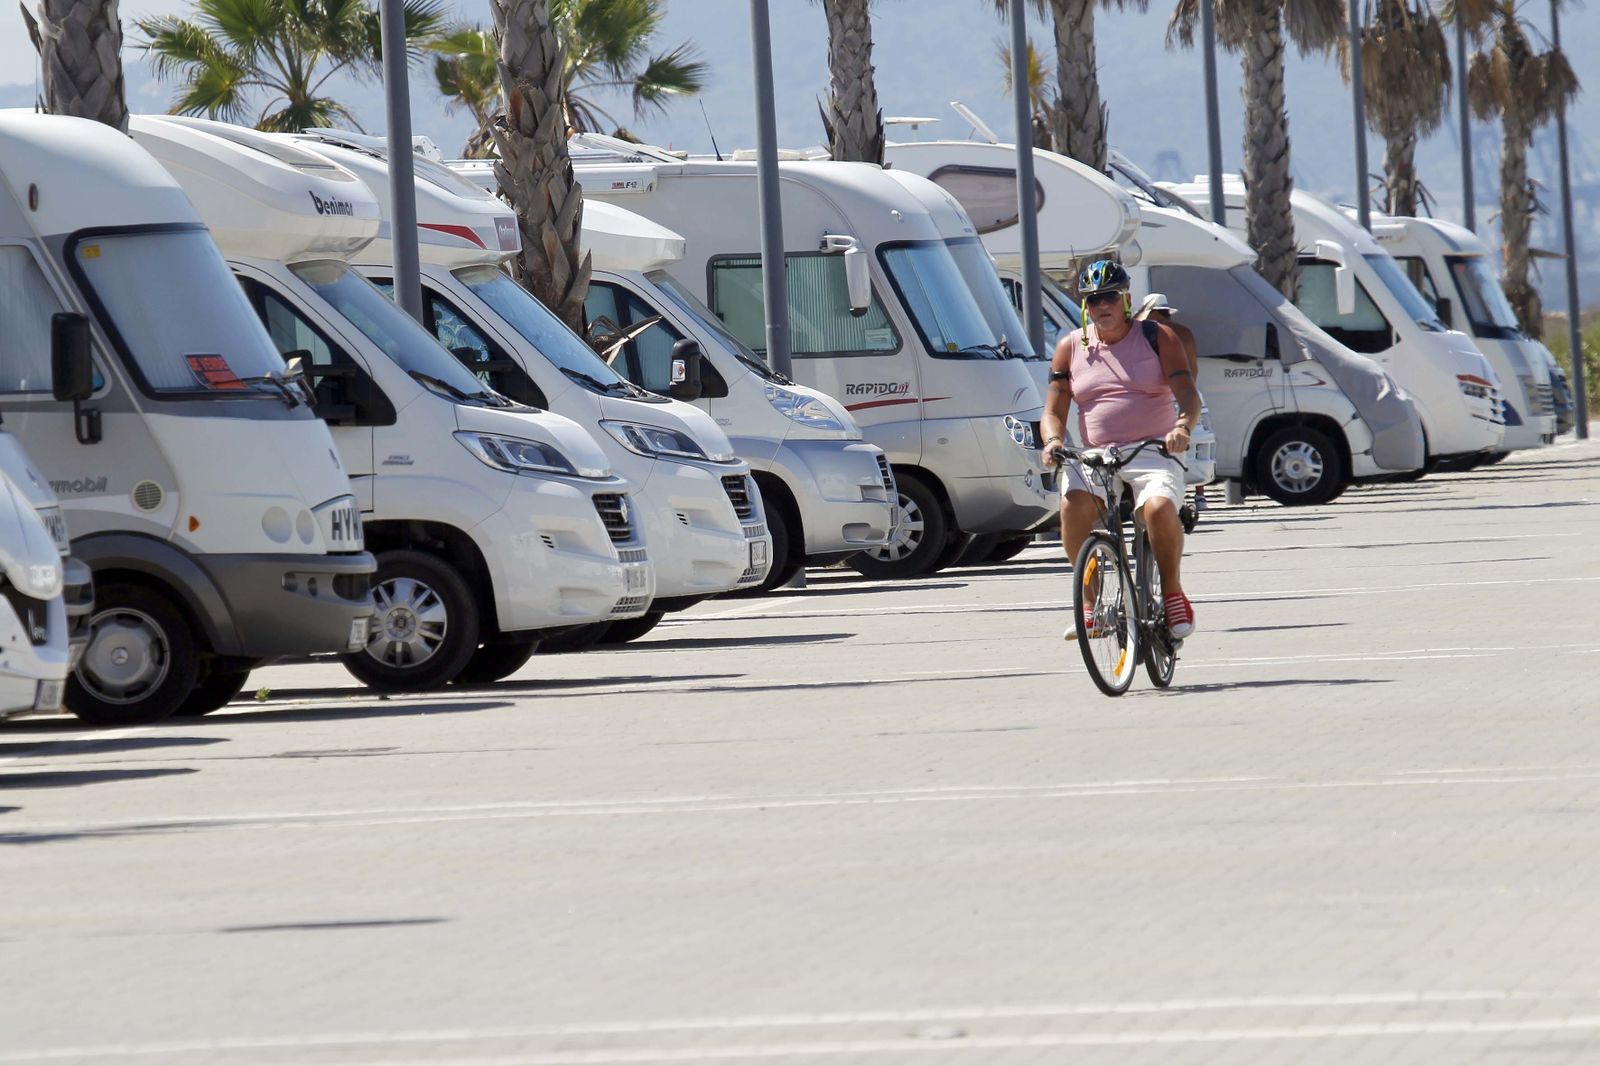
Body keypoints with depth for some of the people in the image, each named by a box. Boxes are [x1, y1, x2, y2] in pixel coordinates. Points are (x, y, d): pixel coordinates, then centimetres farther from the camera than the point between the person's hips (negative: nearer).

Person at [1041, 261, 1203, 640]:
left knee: (1159, 508, -34)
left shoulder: (1156, 337, 6)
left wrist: (1183, 427, -26)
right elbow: (1054, 410, 9)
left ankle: (1173, 594, -8)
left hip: (1153, 455, -2)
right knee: (1073, 503, -32)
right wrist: (1052, 441, -14)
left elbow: (1188, 394, -4)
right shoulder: (1072, 347, 12)